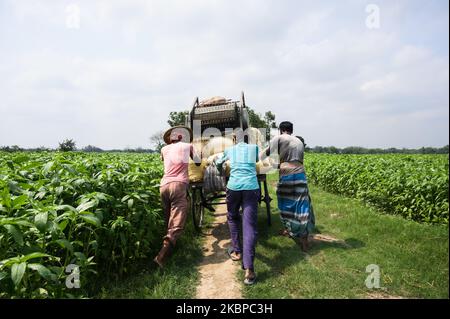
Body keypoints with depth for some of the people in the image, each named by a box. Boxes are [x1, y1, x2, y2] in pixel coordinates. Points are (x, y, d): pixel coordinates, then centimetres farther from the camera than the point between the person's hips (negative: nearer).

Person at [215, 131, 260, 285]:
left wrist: (221, 172, 54)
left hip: (234, 187, 1)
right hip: (251, 188, 0)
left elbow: (218, 163, 34)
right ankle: (249, 269, -12)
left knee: (233, 218, 25)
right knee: (250, 226, -5)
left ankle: (237, 252, 31)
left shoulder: (230, 150, 16)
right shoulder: (254, 148, 15)